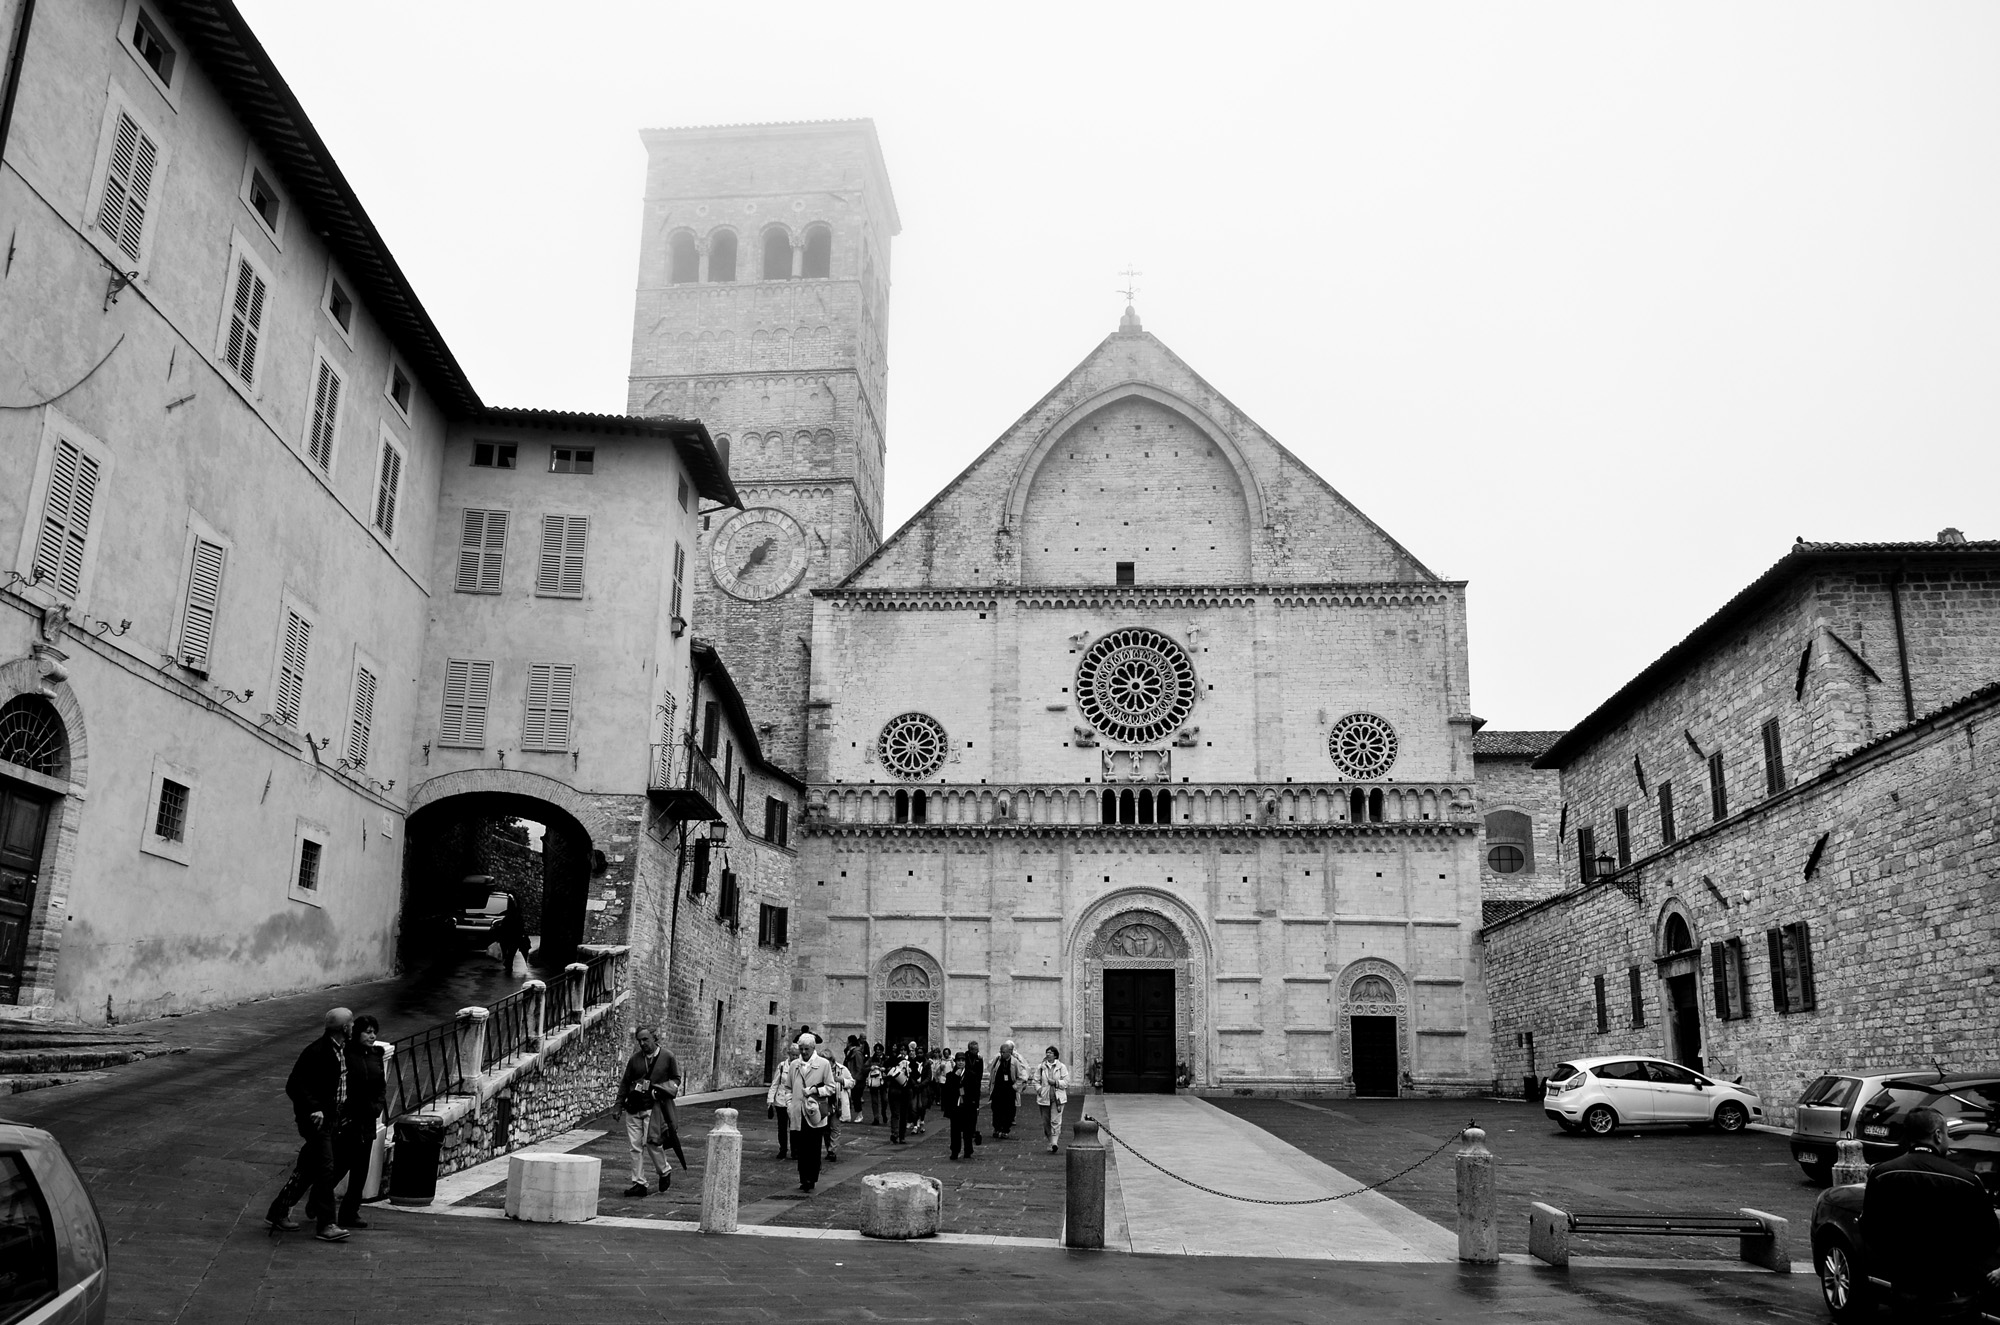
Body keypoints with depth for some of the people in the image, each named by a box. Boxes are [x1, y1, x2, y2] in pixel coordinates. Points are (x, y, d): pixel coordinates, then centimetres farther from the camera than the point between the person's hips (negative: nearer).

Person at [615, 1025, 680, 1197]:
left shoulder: (667, 1057, 0)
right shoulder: (634, 1059, 7)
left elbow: (676, 1079, 9)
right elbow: (625, 1083, 14)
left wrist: (662, 1089, -7)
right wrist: (619, 1105, 11)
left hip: (654, 1106, -3)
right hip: (633, 1107, 4)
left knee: (652, 1141, -8)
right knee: (635, 1146, 2)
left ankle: (665, 1171, 19)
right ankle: (639, 1183, 9)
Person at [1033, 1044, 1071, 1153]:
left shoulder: (1062, 1067, 2)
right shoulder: (1040, 1067, 8)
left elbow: (1066, 1082, 0)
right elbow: (1036, 1081, 9)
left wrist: (1055, 1082, -14)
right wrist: (1039, 1090, -9)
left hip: (1057, 1098, -3)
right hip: (1044, 1098, 3)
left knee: (1056, 1121, -12)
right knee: (1046, 1122, 7)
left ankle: (1054, 1143, -15)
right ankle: (1050, 1141, 21)